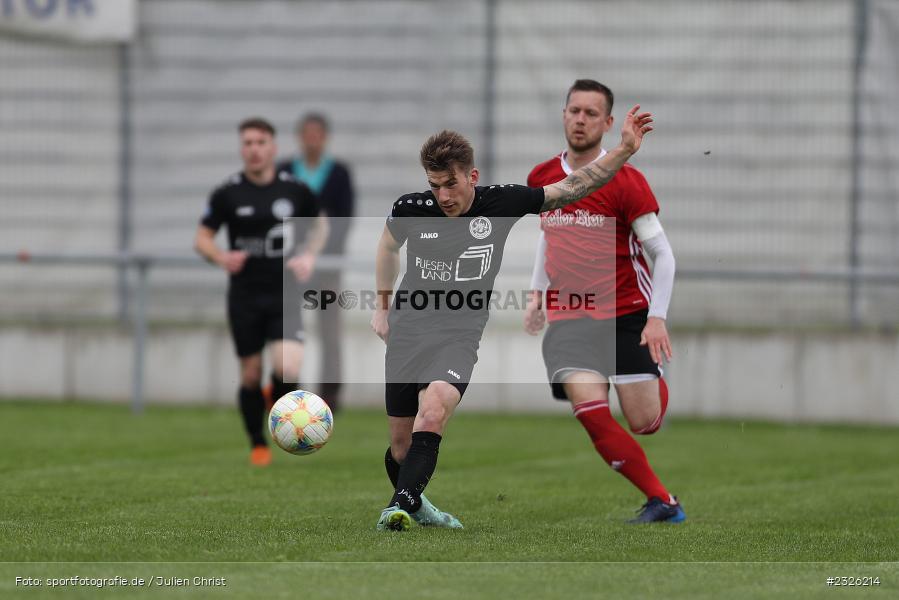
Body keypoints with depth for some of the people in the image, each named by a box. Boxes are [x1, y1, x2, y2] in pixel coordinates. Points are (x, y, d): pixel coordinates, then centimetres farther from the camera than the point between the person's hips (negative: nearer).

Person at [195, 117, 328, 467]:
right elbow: (202, 238, 4)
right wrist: (221, 257, -16)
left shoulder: (295, 191, 0)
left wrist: (309, 256, 1)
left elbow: (319, 224, 18)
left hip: (285, 295, 0)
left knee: (287, 369, -19)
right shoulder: (227, 194, -2)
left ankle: (279, 402, 16)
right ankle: (258, 445, 24)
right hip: (244, 296, 0)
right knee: (251, 375, 4)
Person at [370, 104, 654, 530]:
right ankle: (413, 504, 32)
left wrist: (624, 150, -8)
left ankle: (401, 507, -35)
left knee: (432, 415, -29)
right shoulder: (410, 209, -4)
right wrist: (382, 305, 22)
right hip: (407, 331, 2)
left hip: (460, 335, -2)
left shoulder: (500, 204, -7)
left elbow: (572, 188, -2)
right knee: (401, 441, 5)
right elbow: (389, 245, 20)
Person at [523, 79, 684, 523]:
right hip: (567, 318, 3)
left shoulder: (626, 181, -8)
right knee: (591, 410, -19)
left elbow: (662, 254, -7)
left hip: (627, 314, -3)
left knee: (643, 423, -3)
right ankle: (662, 502, -13)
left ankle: (656, 386, 36)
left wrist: (657, 318, -16)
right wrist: (536, 294, 19)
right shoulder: (541, 178, 6)